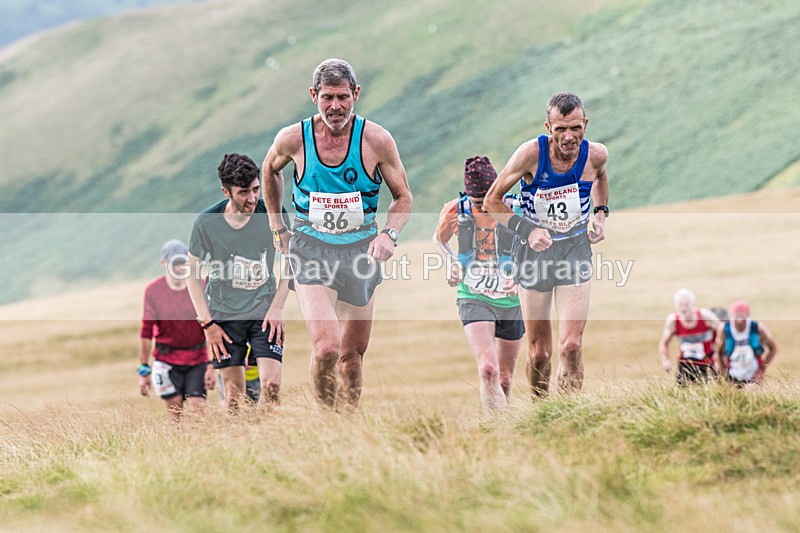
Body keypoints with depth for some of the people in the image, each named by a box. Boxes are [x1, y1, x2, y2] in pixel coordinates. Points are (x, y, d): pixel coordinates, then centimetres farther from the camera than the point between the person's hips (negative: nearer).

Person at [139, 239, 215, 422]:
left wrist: (211, 365, -7)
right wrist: (144, 369, 1)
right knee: (175, 412, -5)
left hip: (197, 360, 0)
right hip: (167, 361, 0)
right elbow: (146, 331, 2)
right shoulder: (153, 290, -3)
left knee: (197, 410, -9)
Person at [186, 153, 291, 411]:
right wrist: (206, 322, -5)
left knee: (272, 384, -13)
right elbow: (192, 273, 0)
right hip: (223, 315, 0)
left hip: (264, 311, 0)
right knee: (235, 392, 0)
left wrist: (277, 307, -4)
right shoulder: (206, 223, -12)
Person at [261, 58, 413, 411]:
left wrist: (389, 234, -15)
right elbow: (270, 170, 16)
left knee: (352, 354, 11)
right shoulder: (293, 139, -8)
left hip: (360, 250, 2)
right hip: (311, 250, -2)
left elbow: (403, 197, 3)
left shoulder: (376, 140, -8)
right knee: (326, 347, -21)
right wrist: (278, 228, 14)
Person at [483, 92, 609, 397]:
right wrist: (527, 230, -20)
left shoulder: (596, 155, -10)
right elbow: (492, 201, -8)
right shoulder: (532, 153, -18)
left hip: (576, 249, 1)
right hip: (536, 252, -1)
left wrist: (600, 213, 4)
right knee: (539, 352, 5)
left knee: (571, 345, -14)